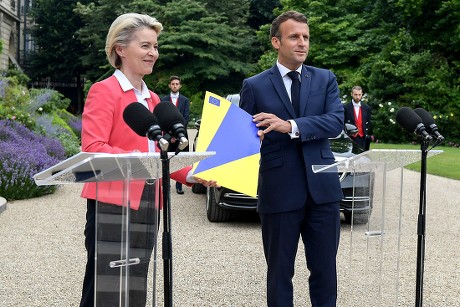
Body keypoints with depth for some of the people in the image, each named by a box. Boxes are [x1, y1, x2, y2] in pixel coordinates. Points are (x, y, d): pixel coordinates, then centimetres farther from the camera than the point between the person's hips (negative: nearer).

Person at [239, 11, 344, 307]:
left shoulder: (325, 79, 7)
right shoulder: (255, 86, 2)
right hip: (279, 191, -2)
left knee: (324, 270, 11)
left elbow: (336, 121, -8)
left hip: (322, 188, 2)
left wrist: (291, 126, -21)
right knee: (280, 272, 10)